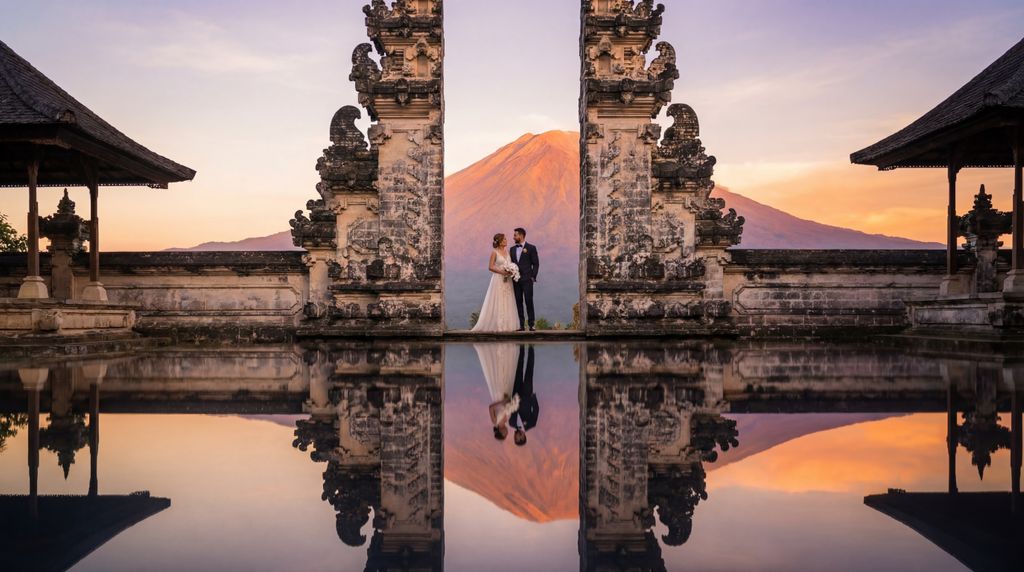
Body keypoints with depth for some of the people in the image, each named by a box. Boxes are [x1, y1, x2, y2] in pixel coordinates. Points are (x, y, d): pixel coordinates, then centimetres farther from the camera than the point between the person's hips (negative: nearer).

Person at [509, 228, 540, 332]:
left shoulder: (531, 248, 0)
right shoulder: (512, 249, 15)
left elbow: (536, 264, -1)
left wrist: (533, 277, -8)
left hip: (527, 279, -5)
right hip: (516, 280, 5)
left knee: (529, 301, -6)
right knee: (518, 302, 3)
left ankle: (532, 324, -3)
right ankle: (521, 325, 4)